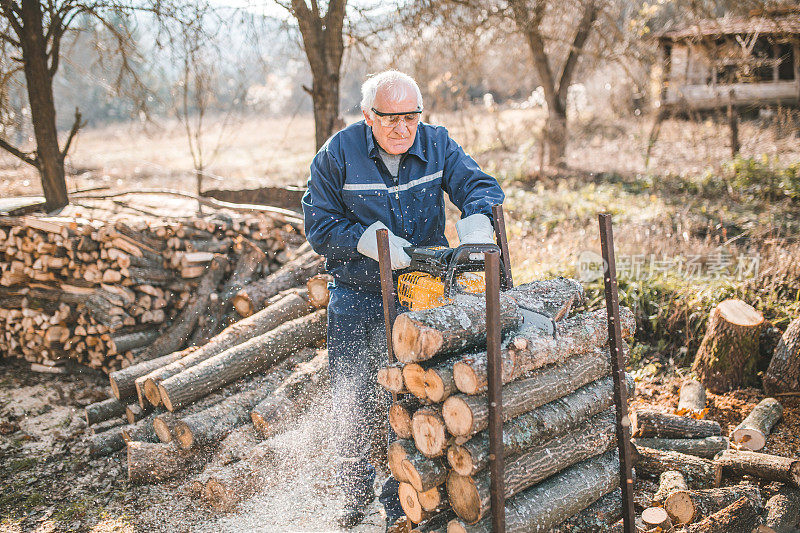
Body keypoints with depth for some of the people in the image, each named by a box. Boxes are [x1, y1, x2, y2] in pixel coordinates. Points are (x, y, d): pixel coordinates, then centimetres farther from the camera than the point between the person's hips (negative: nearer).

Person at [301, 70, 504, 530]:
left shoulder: (437, 144, -5)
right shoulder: (339, 153, -10)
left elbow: (482, 186, -9)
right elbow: (319, 223, -10)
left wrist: (477, 219, -32)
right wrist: (370, 241, -25)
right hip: (354, 298, 0)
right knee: (352, 405, 8)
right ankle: (357, 492, 34)